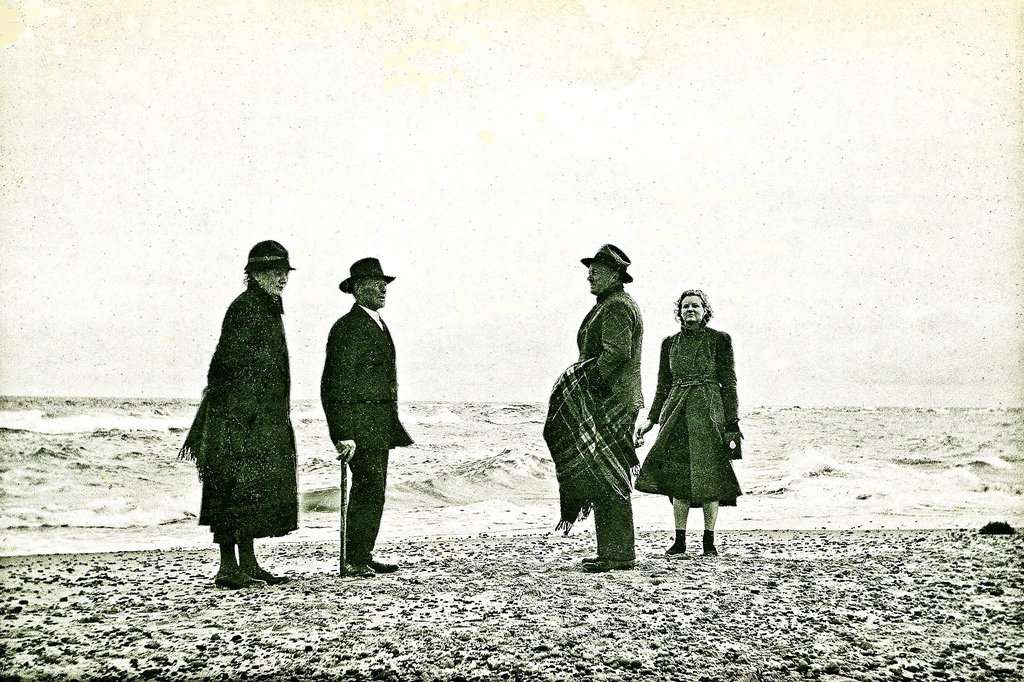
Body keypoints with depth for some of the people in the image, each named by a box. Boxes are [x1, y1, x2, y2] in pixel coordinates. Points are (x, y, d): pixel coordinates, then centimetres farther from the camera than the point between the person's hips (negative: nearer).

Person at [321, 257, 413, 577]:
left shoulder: (377, 324, 18)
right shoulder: (348, 327, -13)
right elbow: (337, 383, -17)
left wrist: (392, 427, 23)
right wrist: (344, 434, -21)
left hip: (379, 426, 10)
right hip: (359, 423, -9)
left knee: (374, 491, 10)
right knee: (368, 489, -11)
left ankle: (363, 557, 16)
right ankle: (354, 561, -5)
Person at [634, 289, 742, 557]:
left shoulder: (719, 340, 2)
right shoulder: (670, 343, 13)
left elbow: (729, 383, 1)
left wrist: (732, 422, -6)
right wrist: (651, 419, 9)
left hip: (708, 410, -3)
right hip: (677, 412, 3)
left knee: (708, 473, -4)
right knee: (678, 475, -1)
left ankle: (709, 542, 5)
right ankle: (679, 542, 3)